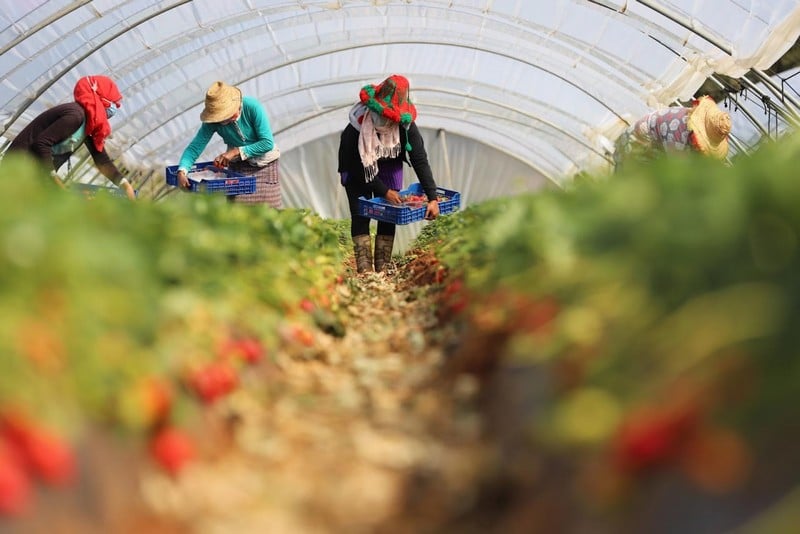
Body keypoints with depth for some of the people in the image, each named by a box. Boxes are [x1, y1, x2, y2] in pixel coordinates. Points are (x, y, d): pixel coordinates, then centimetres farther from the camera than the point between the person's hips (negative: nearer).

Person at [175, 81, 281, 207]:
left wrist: (237, 152, -29)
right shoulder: (213, 121, -17)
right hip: (238, 167, 2)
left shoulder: (252, 106, -25)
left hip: (264, 165, -2)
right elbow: (195, 147, -19)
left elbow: (268, 143, -25)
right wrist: (181, 171, -36)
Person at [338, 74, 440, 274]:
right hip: (357, 171, -2)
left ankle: (382, 270, 2)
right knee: (360, 215, -10)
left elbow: (420, 162, -28)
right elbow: (359, 169, -23)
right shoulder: (355, 130, -34)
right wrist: (384, 191, -26)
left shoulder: (406, 125, -28)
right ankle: (364, 271, -10)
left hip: (389, 167, 2)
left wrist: (433, 198, -34)